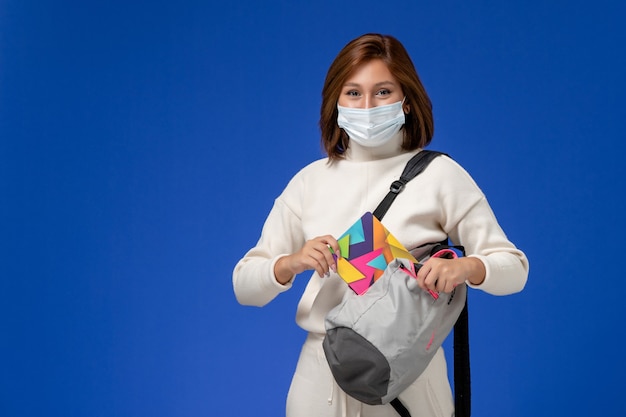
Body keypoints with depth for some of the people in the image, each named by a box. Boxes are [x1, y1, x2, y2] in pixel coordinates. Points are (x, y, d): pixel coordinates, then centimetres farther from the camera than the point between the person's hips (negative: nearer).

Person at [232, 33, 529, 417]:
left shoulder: (440, 174, -4)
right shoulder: (310, 180, 3)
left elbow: (514, 269, -4)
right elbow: (244, 285, 2)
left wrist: (465, 267, -26)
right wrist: (291, 263, -20)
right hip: (323, 375, 2)